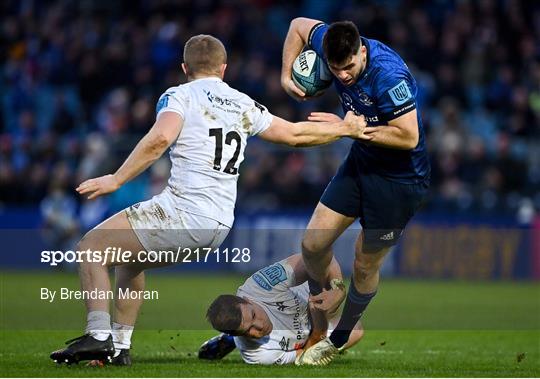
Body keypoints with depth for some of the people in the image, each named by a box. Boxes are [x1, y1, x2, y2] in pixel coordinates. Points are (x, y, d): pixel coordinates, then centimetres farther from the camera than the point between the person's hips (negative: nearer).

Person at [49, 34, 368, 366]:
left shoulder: (180, 96, 0)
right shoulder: (244, 105, 17)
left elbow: (160, 139, -19)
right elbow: (294, 134, 27)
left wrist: (115, 180, -17)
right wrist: (345, 129, 42)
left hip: (182, 211, -7)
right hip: (219, 226, 7)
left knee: (91, 248, 1)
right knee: (130, 260, 29)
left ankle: (98, 336, -15)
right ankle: (120, 347, 25)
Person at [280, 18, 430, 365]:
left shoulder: (389, 74, -32)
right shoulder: (334, 45, -12)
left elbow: (408, 137, -30)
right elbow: (299, 25, 9)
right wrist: (287, 74, -1)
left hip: (400, 179, -7)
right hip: (361, 163, 7)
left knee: (365, 265, 5)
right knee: (313, 244, 2)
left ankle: (339, 339, 27)